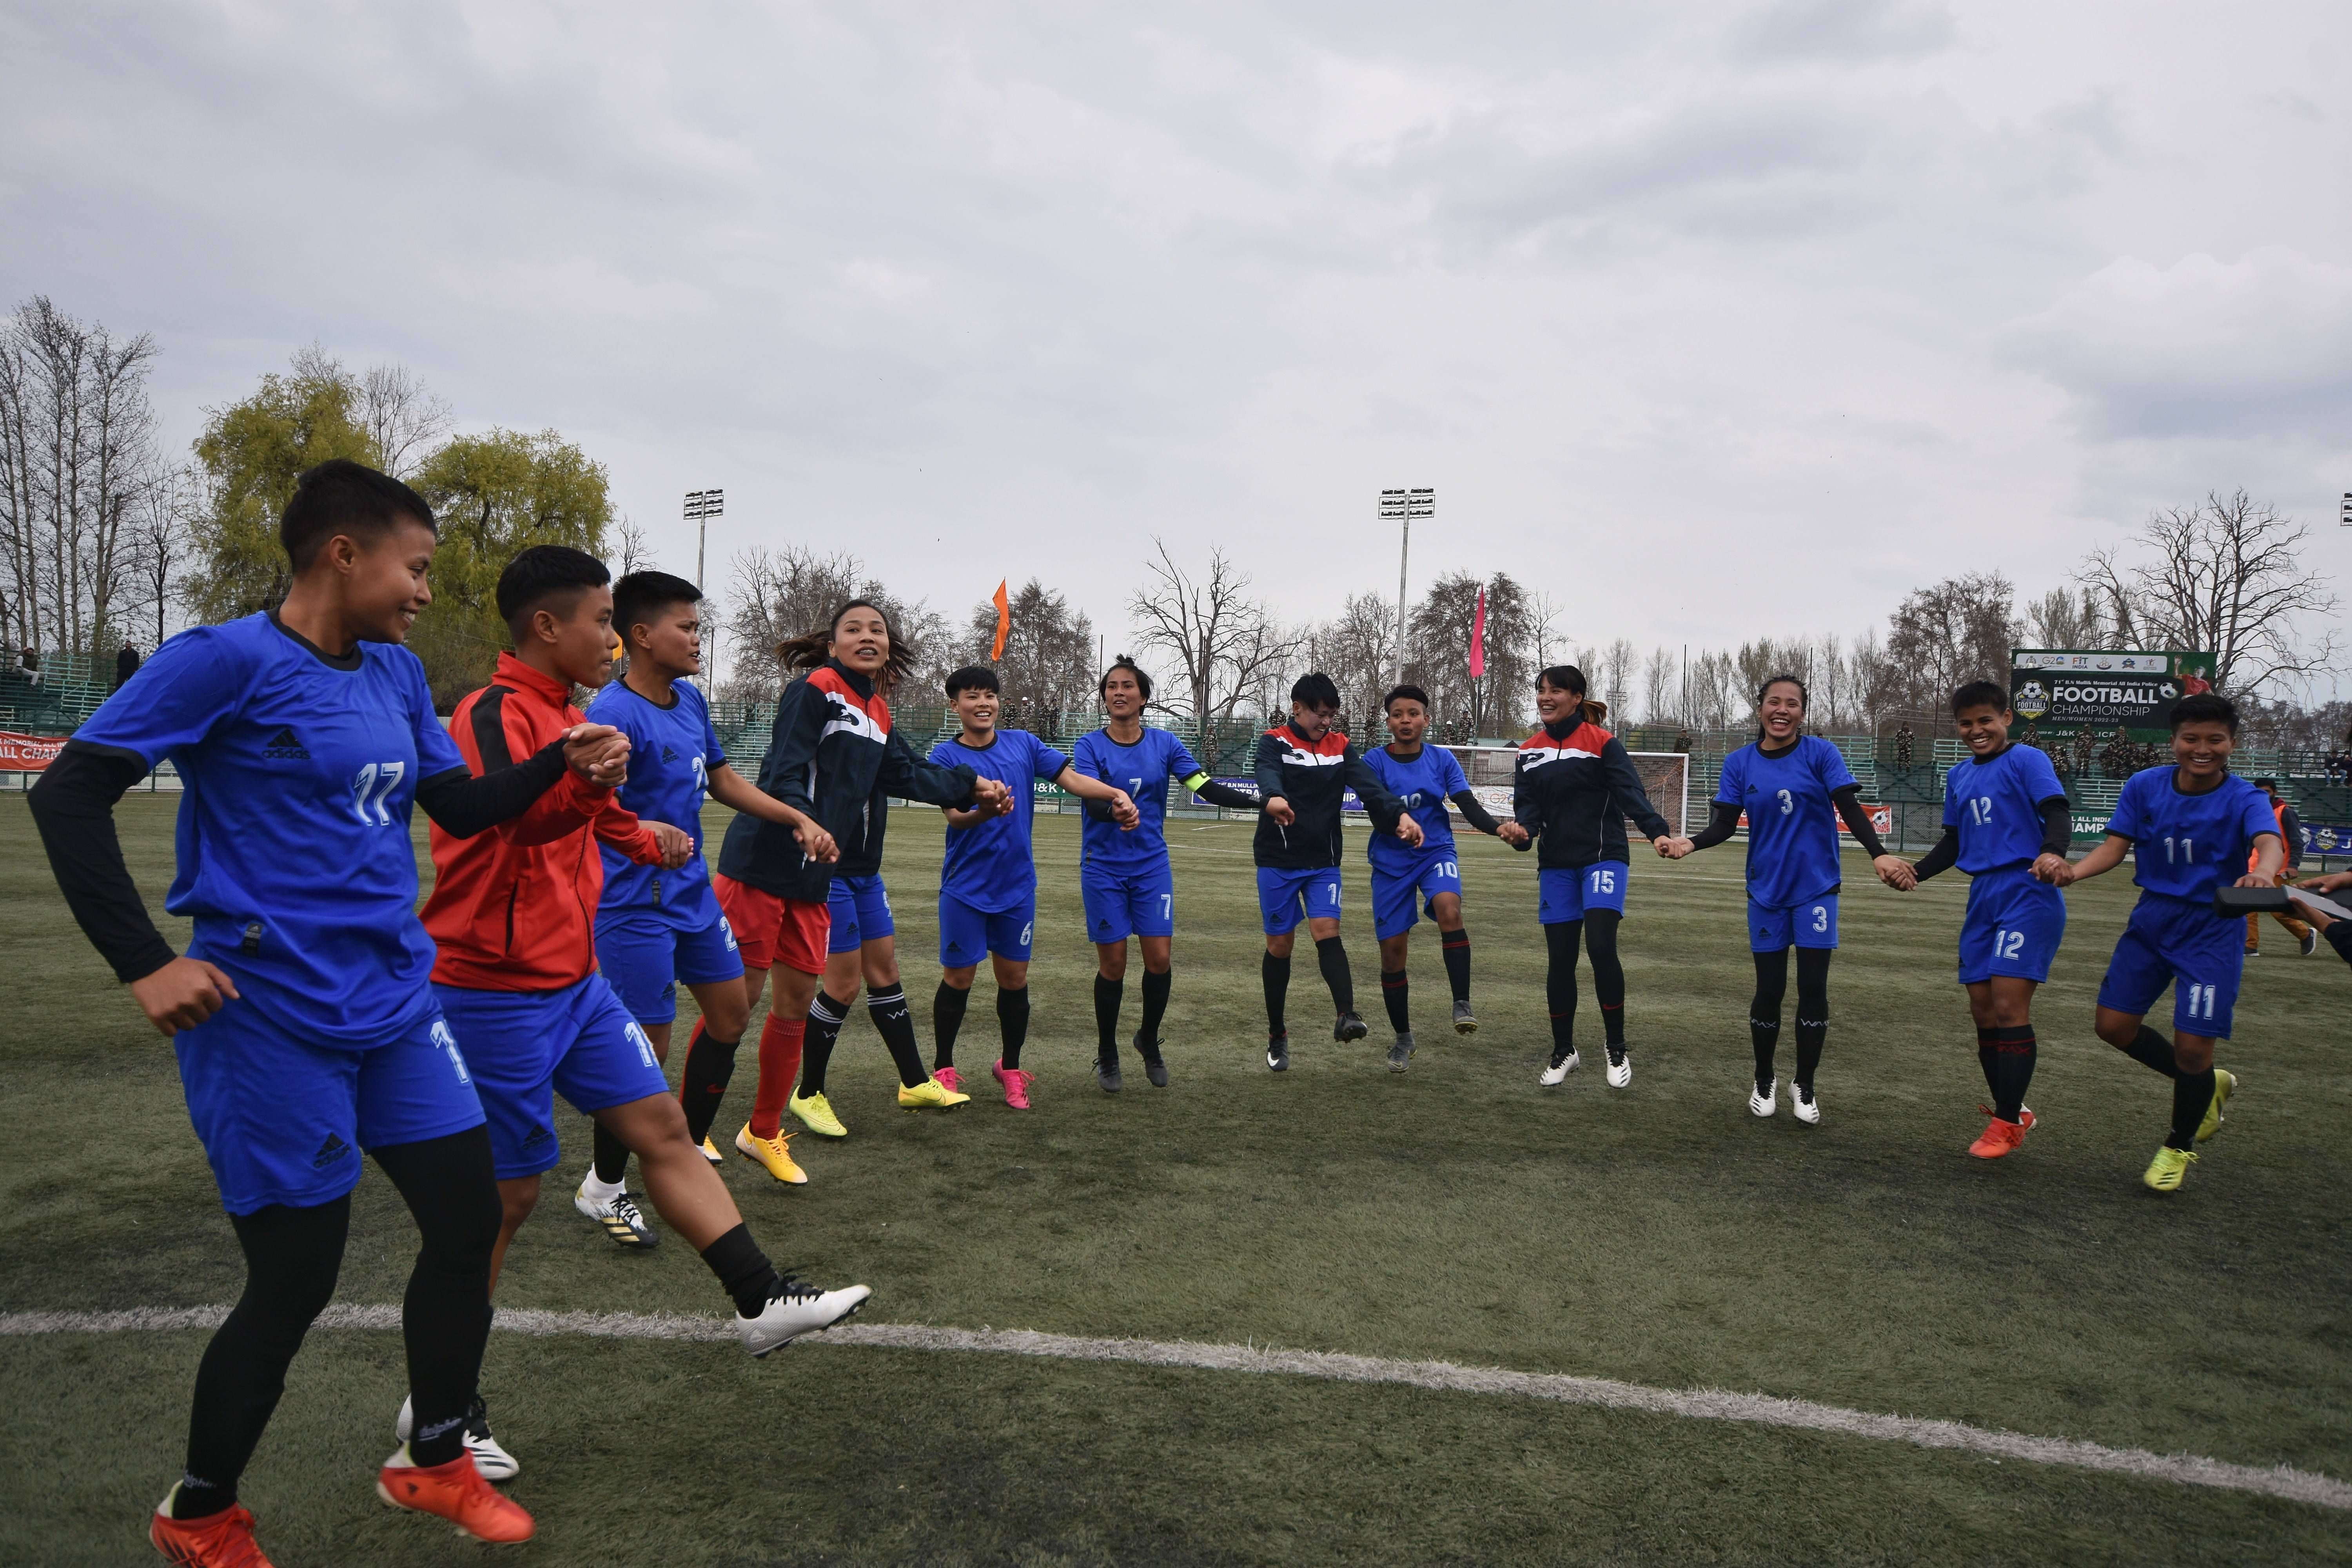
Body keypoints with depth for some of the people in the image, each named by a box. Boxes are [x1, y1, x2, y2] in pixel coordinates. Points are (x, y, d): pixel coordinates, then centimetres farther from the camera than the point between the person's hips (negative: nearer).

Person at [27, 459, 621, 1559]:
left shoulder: (397, 674, 9)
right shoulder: (225, 660, -12)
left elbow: (461, 808, 17)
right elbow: (69, 793, -13)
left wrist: (562, 762, 0)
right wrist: (143, 963, -16)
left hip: (396, 1006, 7)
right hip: (274, 1023, -7)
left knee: (468, 1221, 9)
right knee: (295, 1283, 3)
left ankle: (433, 1461, 30)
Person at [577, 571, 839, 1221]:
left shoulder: (690, 700, 7)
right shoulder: (614, 712, -20)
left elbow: (721, 779, 19)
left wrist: (798, 820, 15)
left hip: (694, 893, 9)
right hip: (637, 906, -9)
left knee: (730, 1018, 15)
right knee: (647, 1047, -1)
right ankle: (603, 1188, 20)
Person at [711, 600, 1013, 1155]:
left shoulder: (878, 710, 11)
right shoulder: (814, 688, -14)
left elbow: (907, 772, 18)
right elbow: (785, 767, -24)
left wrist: (973, 787, 20)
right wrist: (801, 818, -41)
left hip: (861, 864, 8)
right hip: (820, 861, -8)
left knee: (883, 969, 17)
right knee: (844, 982, -1)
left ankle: (916, 1084, 30)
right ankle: (808, 1095, 18)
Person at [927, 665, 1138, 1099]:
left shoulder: (1023, 743, 4)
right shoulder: (946, 755, -6)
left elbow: (1071, 778, -4)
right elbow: (955, 817, -18)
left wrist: (1116, 793, -21)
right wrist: (985, 810, -39)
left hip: (1017, 885, 3)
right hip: (965, 888, -3)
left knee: (1014, 978, 8)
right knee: (958, 977, 3)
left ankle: (1011, 1067, 25)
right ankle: (943, 1069, 21)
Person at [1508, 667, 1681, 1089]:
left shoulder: (1602, 742, -6)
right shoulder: (1529, 753, 7)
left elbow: (1631, 793, -17)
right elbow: (1527, 806, 1)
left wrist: (1658, 833, -33)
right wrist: (1522, 831, -23)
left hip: (1603, 859, -4)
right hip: (1556, 865, 4)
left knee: (1601, 947, -17)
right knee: (1560, 959, 6)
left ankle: (1617, 1050, 2)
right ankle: (1563, 1052, 22)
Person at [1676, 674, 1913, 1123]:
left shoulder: (1820, 753, -6)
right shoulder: (1740, 763, -1)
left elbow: (1850, 809, -11)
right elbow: (1725, 824, -2)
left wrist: (1879, 854, -26)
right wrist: (1689, 844, -22)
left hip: (1816, 887, -1)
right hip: (1767, 889, 1)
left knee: (1813, 989, -1)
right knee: (1769, 990, 5)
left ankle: (1804, 1085, 17)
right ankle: (1764, 1081, 26)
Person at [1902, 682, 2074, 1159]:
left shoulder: (2026, 760, -4)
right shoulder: (1958, 777, 17)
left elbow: (2057, 813, -16)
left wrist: (2053, 851, -37)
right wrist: (1916, 871, 6)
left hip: (2027, 894, -7)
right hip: (1984, 898, 7)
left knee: (2009, 1006, -11)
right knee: (1982, 1009, 7)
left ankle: (2008, 1123, -1)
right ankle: (2007, 1113, 21)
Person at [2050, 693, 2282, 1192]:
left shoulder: (2243, 799, -15)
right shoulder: (2144, 786, -4)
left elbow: (2267, 840, -35)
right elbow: (2115, 846, -5)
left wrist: (2263, 873, -59)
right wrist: (2073, 871, -26)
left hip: (2213, 932, -4)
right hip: (2152, 921, 4)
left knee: (2192, 1046, -7)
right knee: (2113, 1025, 4)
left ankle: (2180, 1146, 22)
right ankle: (2206, 1085, 31)